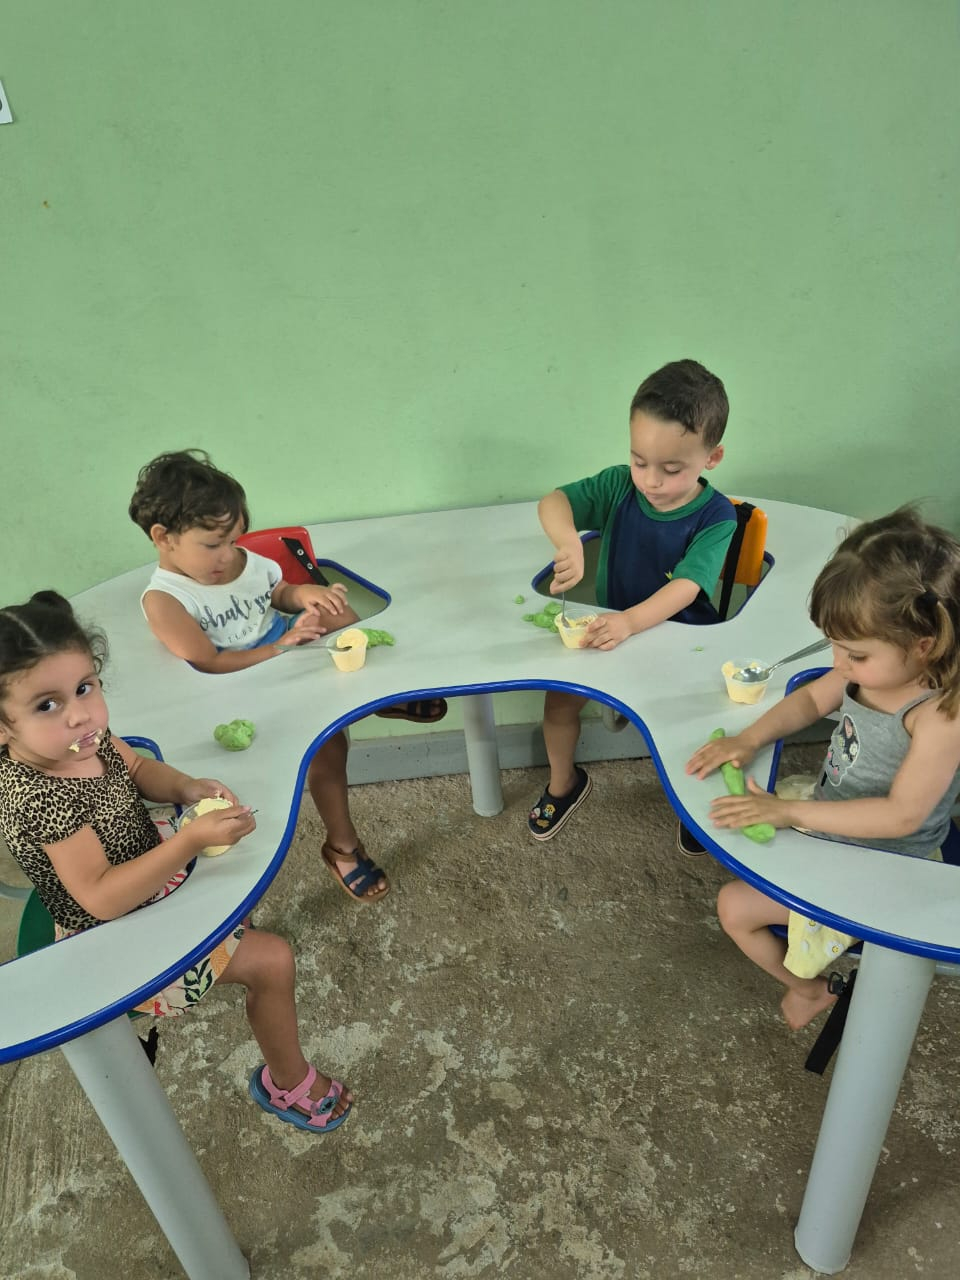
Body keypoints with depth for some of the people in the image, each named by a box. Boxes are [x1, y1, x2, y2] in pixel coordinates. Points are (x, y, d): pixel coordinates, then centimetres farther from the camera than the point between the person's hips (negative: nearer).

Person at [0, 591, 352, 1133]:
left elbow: (139, 769, 5)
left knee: (233, 830, 28)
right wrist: (192, 840, -44)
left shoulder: (87, 737, -14)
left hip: (145, 875, 9)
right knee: (274, 961, -7)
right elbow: (101, 898, -38)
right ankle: (290, 1086, 18)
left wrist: (186, 788, -15)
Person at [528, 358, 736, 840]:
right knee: (559, 697, -12)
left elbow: (684, 588, -30)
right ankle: (564, 783, 18)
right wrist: (567, 541, -43)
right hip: (612, 629, 3)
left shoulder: (716, 518, -18)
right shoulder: (620, 485, -10)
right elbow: (552, 502, -20)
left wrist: (630, 621, -48)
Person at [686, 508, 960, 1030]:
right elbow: (812, 698, 5)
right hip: (825, 804, 8)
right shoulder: (873, 667, -12)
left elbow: (902, 815, -32)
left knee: (735, 908, -7)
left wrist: (788, 812, -32)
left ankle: (809, 987, 21)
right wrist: (749, 738, -10)